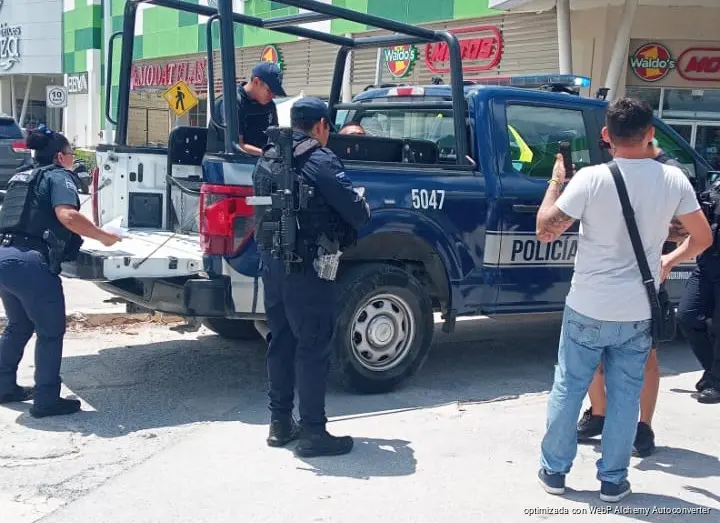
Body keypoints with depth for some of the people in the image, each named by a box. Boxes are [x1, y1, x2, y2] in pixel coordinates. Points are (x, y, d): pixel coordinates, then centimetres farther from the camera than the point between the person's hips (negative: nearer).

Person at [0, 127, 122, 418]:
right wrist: (103, 237, -13)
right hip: (32, 262, -8)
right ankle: (46, 400, 5)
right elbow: (67, 215, -21)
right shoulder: (58, 176, -2)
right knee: (51, 332, 3)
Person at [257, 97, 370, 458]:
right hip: (307, 269, -7)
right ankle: (312, 432, 2)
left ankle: (280, 423, 23)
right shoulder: (320, 161, -12)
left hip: (271, 264, 8)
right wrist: (364, 207, 8)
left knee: (281, 343, 15)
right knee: (313, 349, -2)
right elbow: (356, 212, -13)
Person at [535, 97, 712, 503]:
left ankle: (554, 470, 22)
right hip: (638, 313, 2)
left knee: (568, 389, 12)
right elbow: (702, 238, 4)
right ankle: (613, 480, 20)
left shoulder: (590, 179, -15)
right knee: (625, 396, 13)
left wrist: (556, 180, 1)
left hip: (587, 309, -2)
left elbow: (545, 231, -11)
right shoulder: (673, 180, -5)